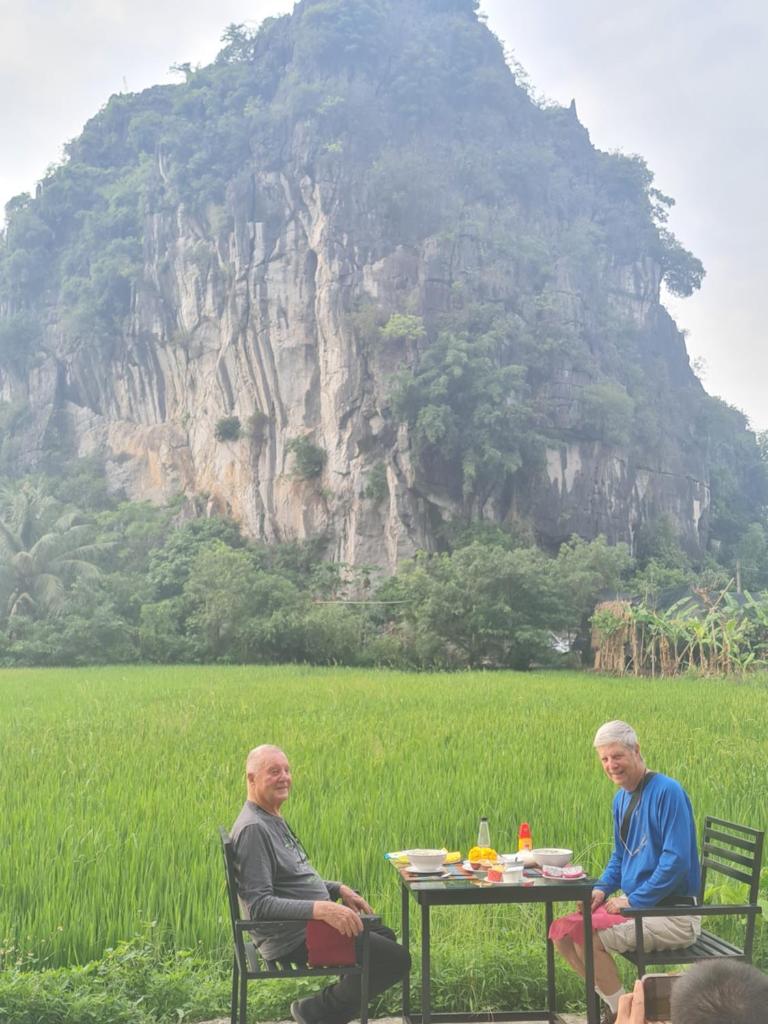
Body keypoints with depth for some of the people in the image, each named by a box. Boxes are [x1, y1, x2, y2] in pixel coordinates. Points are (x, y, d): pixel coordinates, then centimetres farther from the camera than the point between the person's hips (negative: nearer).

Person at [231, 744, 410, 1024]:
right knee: (396, 958, -13)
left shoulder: (274, 819, 12)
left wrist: (338, 889, 8)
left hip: (307, 923, 11)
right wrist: (321, 909, -37)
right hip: (293, 938, -11)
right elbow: (259, 905, -29)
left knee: (385, 936, 25)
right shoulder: (252, 829, -21)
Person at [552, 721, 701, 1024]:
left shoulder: (667, 791, -16)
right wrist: (602, 888, 2)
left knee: (585, 935, -22)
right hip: (635, 905, 9)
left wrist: (633, 900, -19)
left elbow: (677, 861, -22)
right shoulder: (621, 799, 10)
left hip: (673, 914, -8)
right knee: (560, 932, -3)